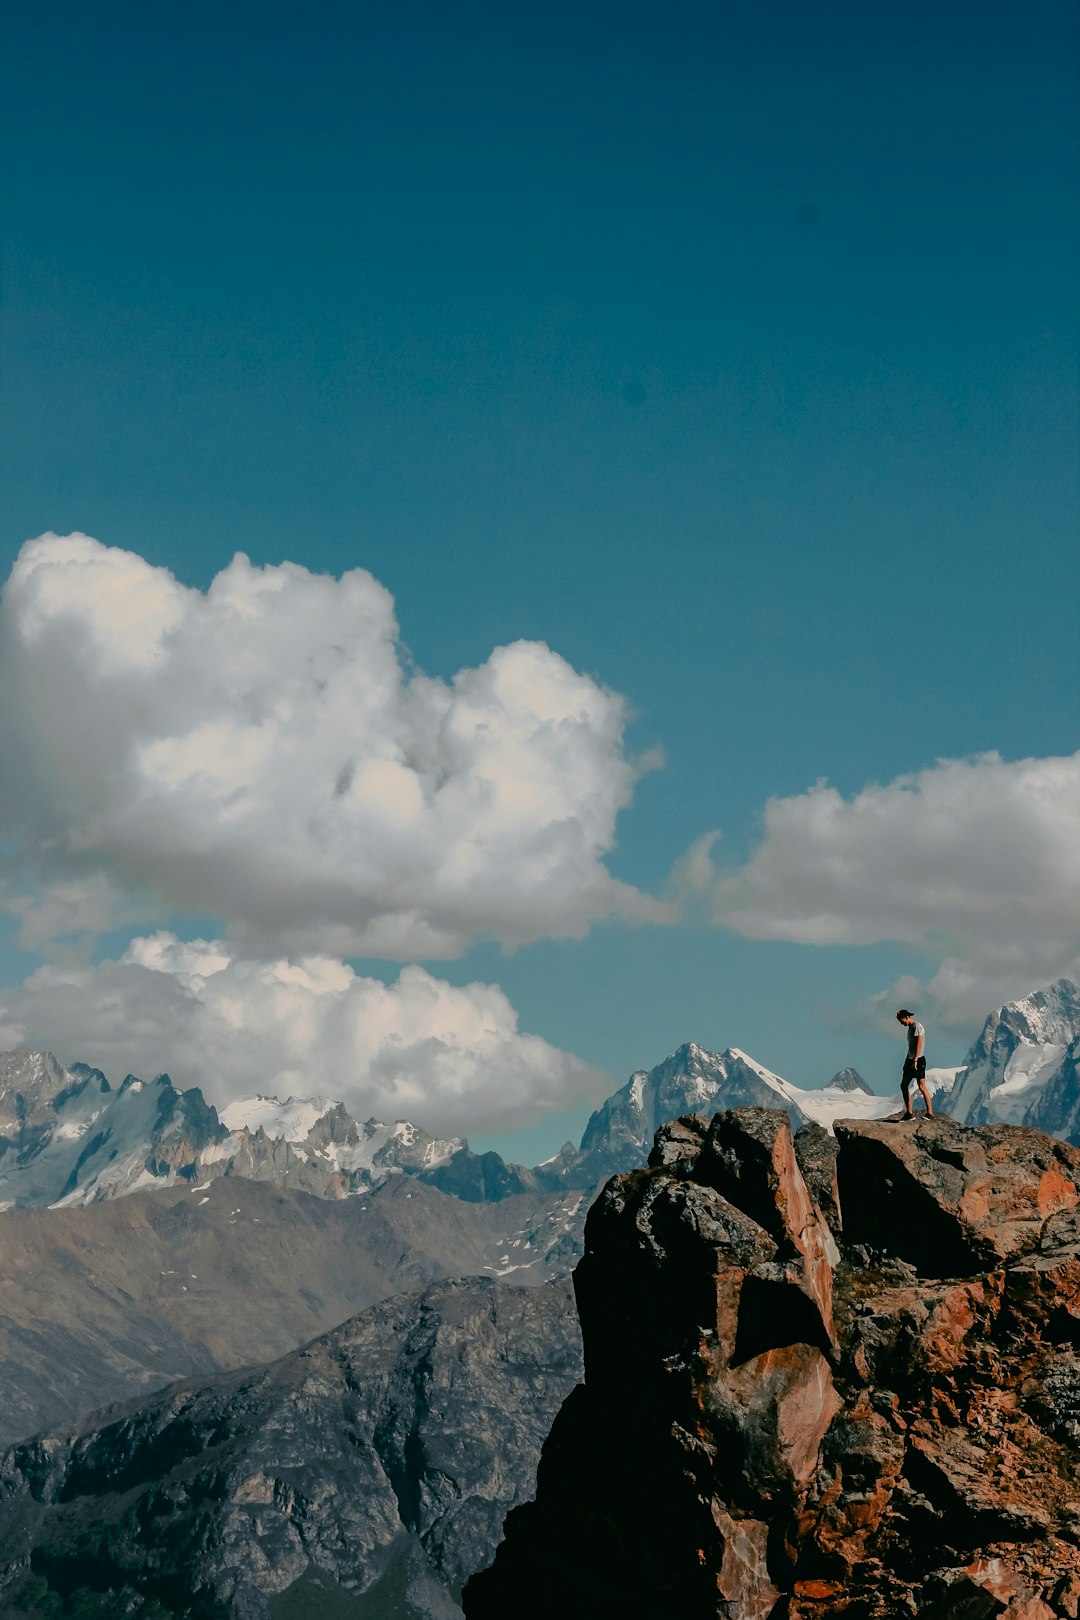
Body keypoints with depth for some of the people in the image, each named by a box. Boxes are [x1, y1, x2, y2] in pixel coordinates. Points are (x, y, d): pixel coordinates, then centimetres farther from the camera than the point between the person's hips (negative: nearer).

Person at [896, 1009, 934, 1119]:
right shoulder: (910, 1028, 19)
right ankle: (909, 1113, 10)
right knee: (903, 1085, 7)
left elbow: (919, 1044, -17)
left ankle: (930, 1113, -12)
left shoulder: (917, 1027, -9)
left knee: (922, 1086, -12)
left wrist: (915, 1060, -22)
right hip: (910, 1060, 10)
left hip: (918, 1060, -10)